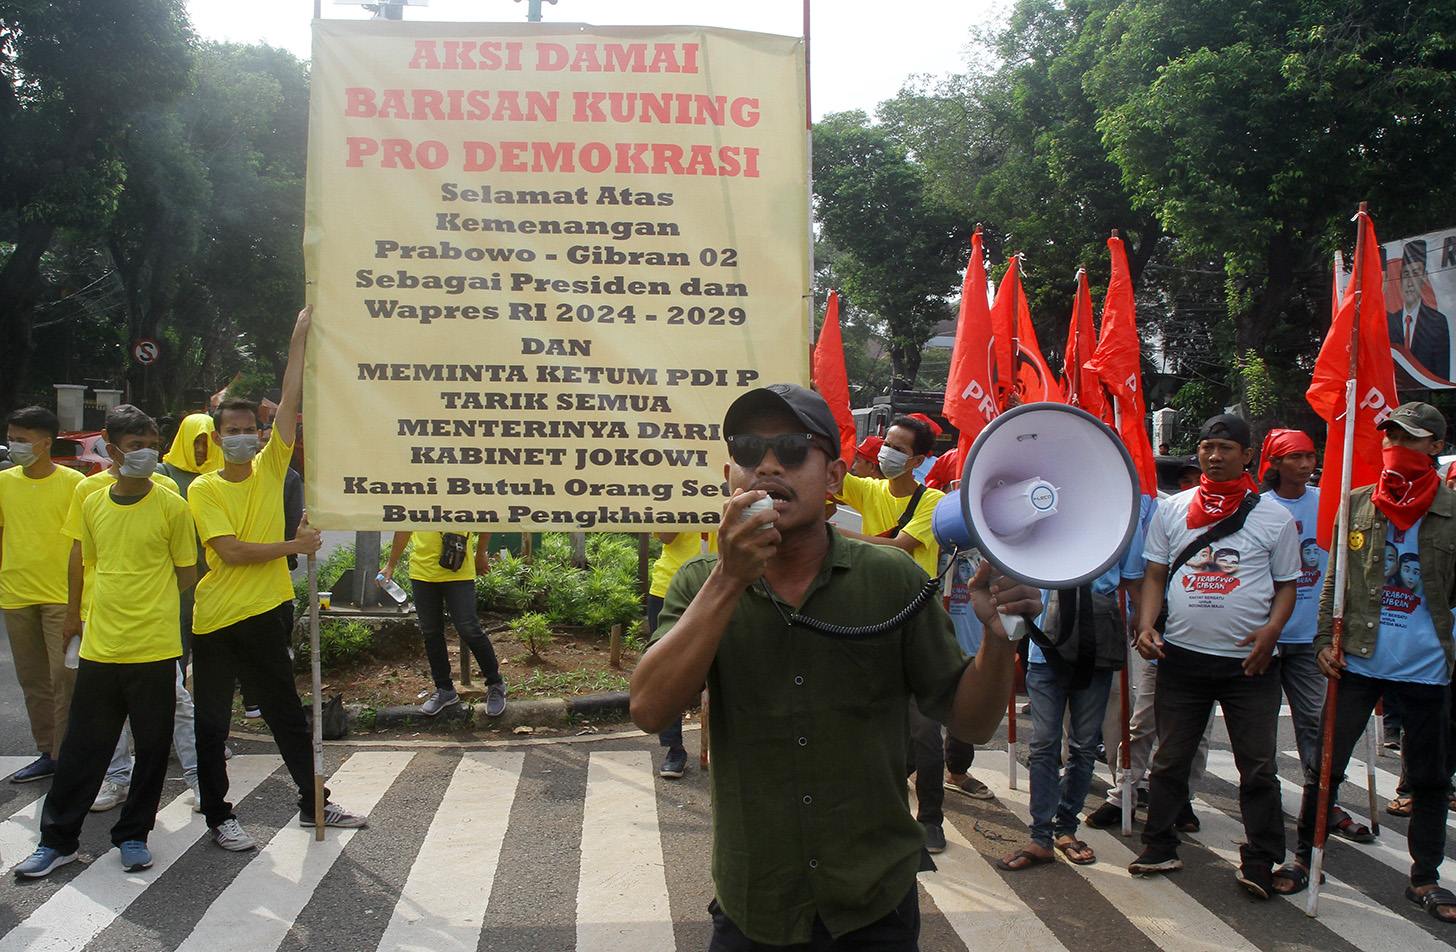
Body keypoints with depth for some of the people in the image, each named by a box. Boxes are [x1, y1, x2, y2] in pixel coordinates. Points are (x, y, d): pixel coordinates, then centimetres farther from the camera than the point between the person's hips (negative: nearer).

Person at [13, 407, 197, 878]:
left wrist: (147, 606, 5)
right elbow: (91, 563, 18)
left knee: (151, 746, 6)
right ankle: (58, 840, 20)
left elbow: (185, 571, 2)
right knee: (83, 746, 9)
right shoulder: (92, 504, 6)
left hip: (155, 648, -3)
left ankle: (133, 835, 21)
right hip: (100, 645, 3)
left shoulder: (170, 505, -6)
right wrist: (76, 614, 15)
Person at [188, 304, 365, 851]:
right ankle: (218, 817, 20)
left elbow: (289, 401, -2)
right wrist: (292, 546, -12)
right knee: (212, 722, 7)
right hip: (215, 619, -3)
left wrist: (301, 337, -5)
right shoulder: (203, 489, -4)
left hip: (265, 613, 3)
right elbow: (228, 550, -15)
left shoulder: (270, 469, 4)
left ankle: (313, 803, 23)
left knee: (287, 714, 12)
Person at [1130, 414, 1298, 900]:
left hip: (1249, 660, -2)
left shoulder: (1274, 516, 3)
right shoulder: (1171, 510, 8)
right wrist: (1146, 624, -5)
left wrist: (1271, 629, -11)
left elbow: (1286, 584, 7)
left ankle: (1260, 860, 13)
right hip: (1181, 655, 2)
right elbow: (1155, 574, 10)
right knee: (1170, 757, 10)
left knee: (1259, 764, 1)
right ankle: (1160, 846, 23)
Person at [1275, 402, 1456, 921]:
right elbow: (1335, 580, 8)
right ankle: (1304, 857, 19)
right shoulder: (1358, 504, 4)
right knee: (1325, 764, 4)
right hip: (1359, 660, 1)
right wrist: (1326, 639, 0)